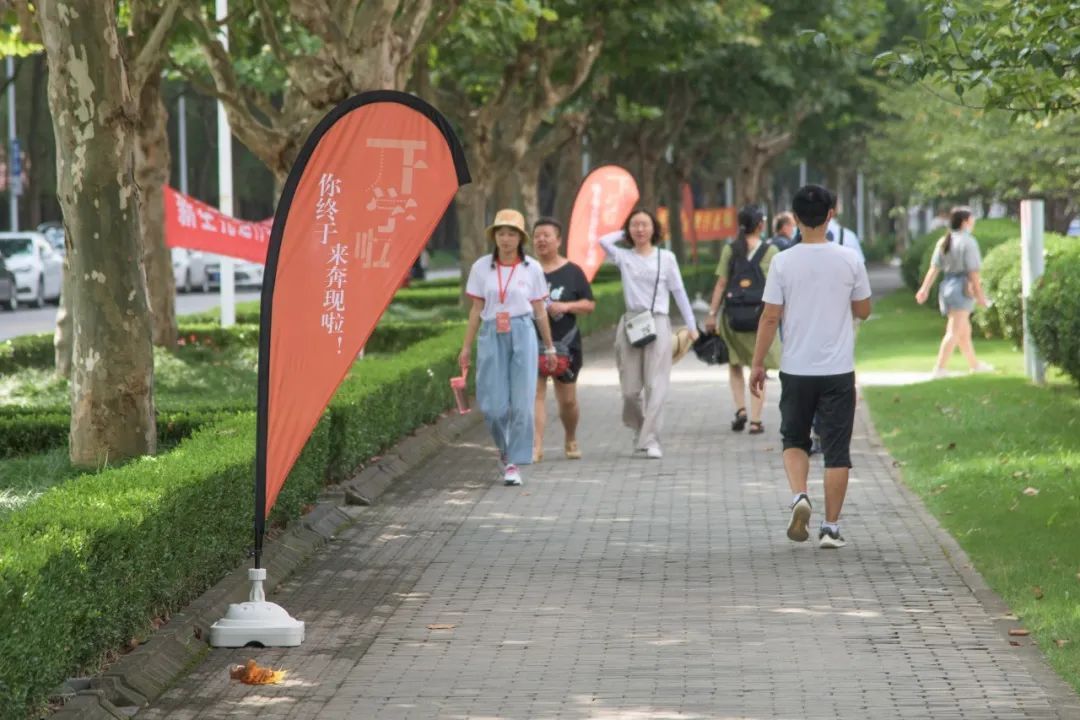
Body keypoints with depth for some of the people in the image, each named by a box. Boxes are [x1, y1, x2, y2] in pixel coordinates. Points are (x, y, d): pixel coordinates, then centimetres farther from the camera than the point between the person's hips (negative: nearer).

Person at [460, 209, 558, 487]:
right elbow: (476, 310, 8)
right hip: (491, 336, 1)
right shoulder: (481, 267, 4)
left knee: (521, 403, -5)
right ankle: (505, 447, 27)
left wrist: (549, 348, 12)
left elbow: (540, 311, 9)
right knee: (493, 404, -3)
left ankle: (514, 463, 3)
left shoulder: (532, 268, 3)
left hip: (522, 335, 0)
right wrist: (466, 346, 6)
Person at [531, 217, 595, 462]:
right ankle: (536, 446, -17)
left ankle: (570, 440, 34)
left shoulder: (572, 272, 3)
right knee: (535, 392, -14)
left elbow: (590, 304, 2)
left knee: (567, 400, 9)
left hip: (565, 343, 0)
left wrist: (566, 306, -14)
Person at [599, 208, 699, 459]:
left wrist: (691, 325, 6)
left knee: (656, 385, -8)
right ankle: (638, 428, 28)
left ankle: (651, 439, -7)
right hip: (631, 323, 1)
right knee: (630, 387, 3)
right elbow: (604, 240, -10)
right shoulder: (624, 257, 8)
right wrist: (624, 233, 8)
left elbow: (678, 291, 8)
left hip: (658, 323, -1)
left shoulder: (666, 257, 7)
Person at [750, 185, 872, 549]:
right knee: (836, 451, 6)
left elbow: (770, 317, -5)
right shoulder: (850, 260, -5)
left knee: (794, 440, 17)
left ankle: (799, 496, -8)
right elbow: (863, 310, 6)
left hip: (796, 370, 0)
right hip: (839, 370, 0)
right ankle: (831, 527, 5)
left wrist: (758, 364, 5)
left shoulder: (783, 262, -7)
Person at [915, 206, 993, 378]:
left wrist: (925, 288, 4)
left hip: (947, 286, 8)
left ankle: (974, 364, 34)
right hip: (962, 288, -8)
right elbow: (973, 272, -15)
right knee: (954, 331, -10)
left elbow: (934, 268, 5)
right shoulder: (968, 242, -12)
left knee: (964, 331, 21)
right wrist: (979, 294, -12)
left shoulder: (943, 242, 10)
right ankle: (939, 368, -17)